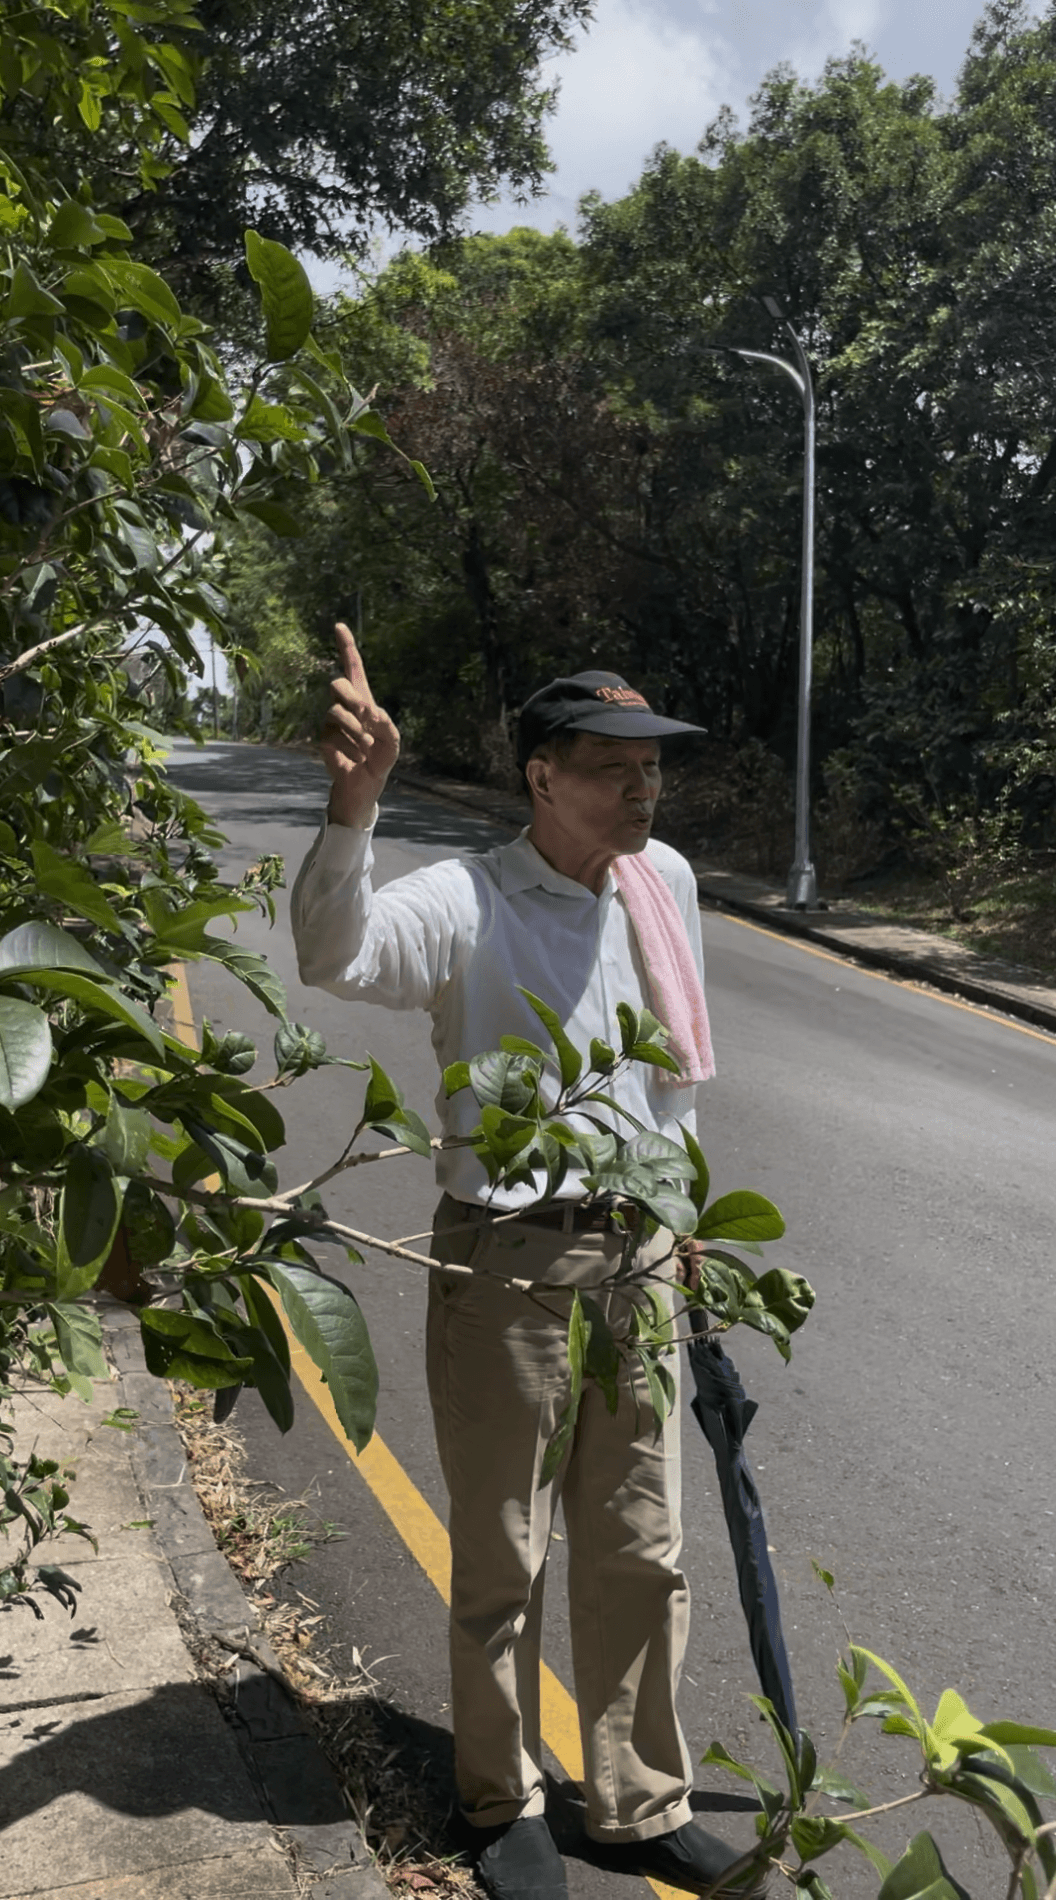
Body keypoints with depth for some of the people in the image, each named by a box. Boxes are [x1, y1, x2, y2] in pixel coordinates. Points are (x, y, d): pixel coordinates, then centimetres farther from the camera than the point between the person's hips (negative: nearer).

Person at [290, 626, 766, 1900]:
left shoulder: (666, 882, 4)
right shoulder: (468, 901, -14)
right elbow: (334, 955, -35)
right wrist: (353, 807, -49)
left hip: (633, 1252, 5)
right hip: (507, 1261, -5)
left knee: (641, 1556, 16)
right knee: (503, 1562, 12)